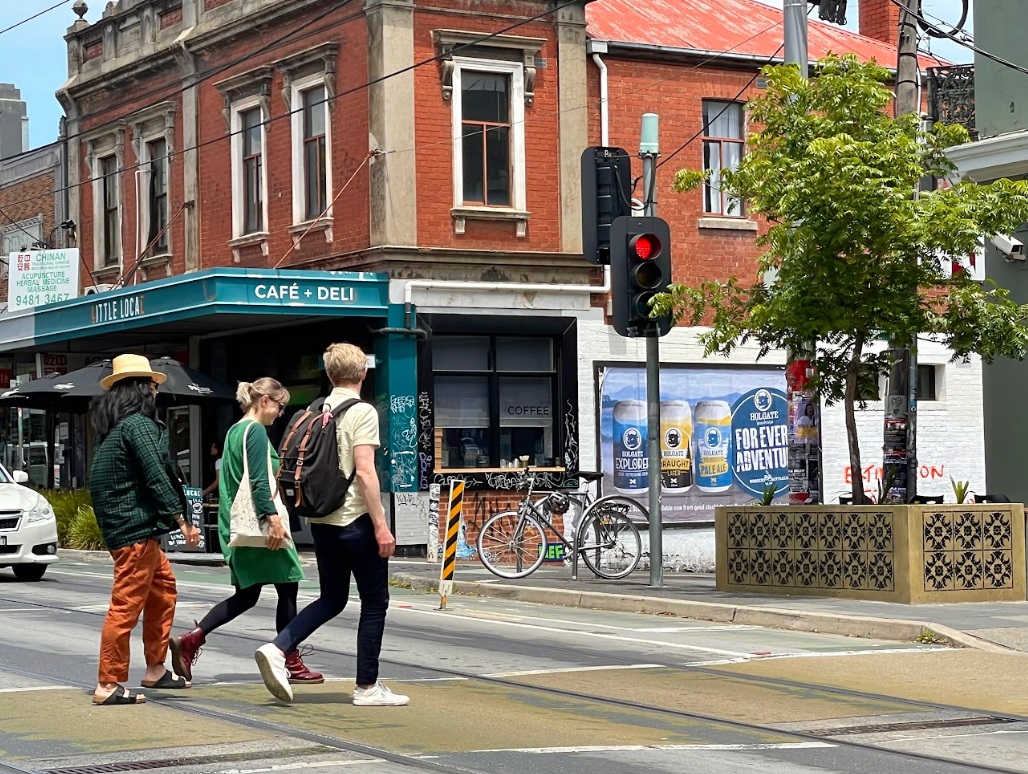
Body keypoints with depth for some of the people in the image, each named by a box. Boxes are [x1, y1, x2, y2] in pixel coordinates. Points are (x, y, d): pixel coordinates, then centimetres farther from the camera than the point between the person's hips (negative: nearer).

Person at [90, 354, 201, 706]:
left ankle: (155, 670, 25)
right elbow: (156, 476, -20)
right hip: (136, 527, -10)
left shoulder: (110, 426, 15)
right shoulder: (139, 424, -13)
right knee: (127, 605, -7)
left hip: (119, 524, 10)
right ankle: (108, 685, -6)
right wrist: (182, 519, -20)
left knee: (163, 588, 20)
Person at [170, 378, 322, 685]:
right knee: (287, 589, 1)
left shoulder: (234, 431, 17)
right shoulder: (256, 432, -12)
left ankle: (190, 640, -2)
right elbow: (259, 481, -21)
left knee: (246, 595, 11)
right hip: (261, 525, -10)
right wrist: (273, 517, -25)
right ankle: (292, 664, 6)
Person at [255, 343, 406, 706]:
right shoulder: (362, 412, -11)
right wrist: (381, 526, -16)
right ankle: (367, 686, 6)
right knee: (374, 602, 4)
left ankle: (277, 649, -2)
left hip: (322, 521, 7)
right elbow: (364, 472, -18)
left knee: (331, 599, 17)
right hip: (356, 520, -7)